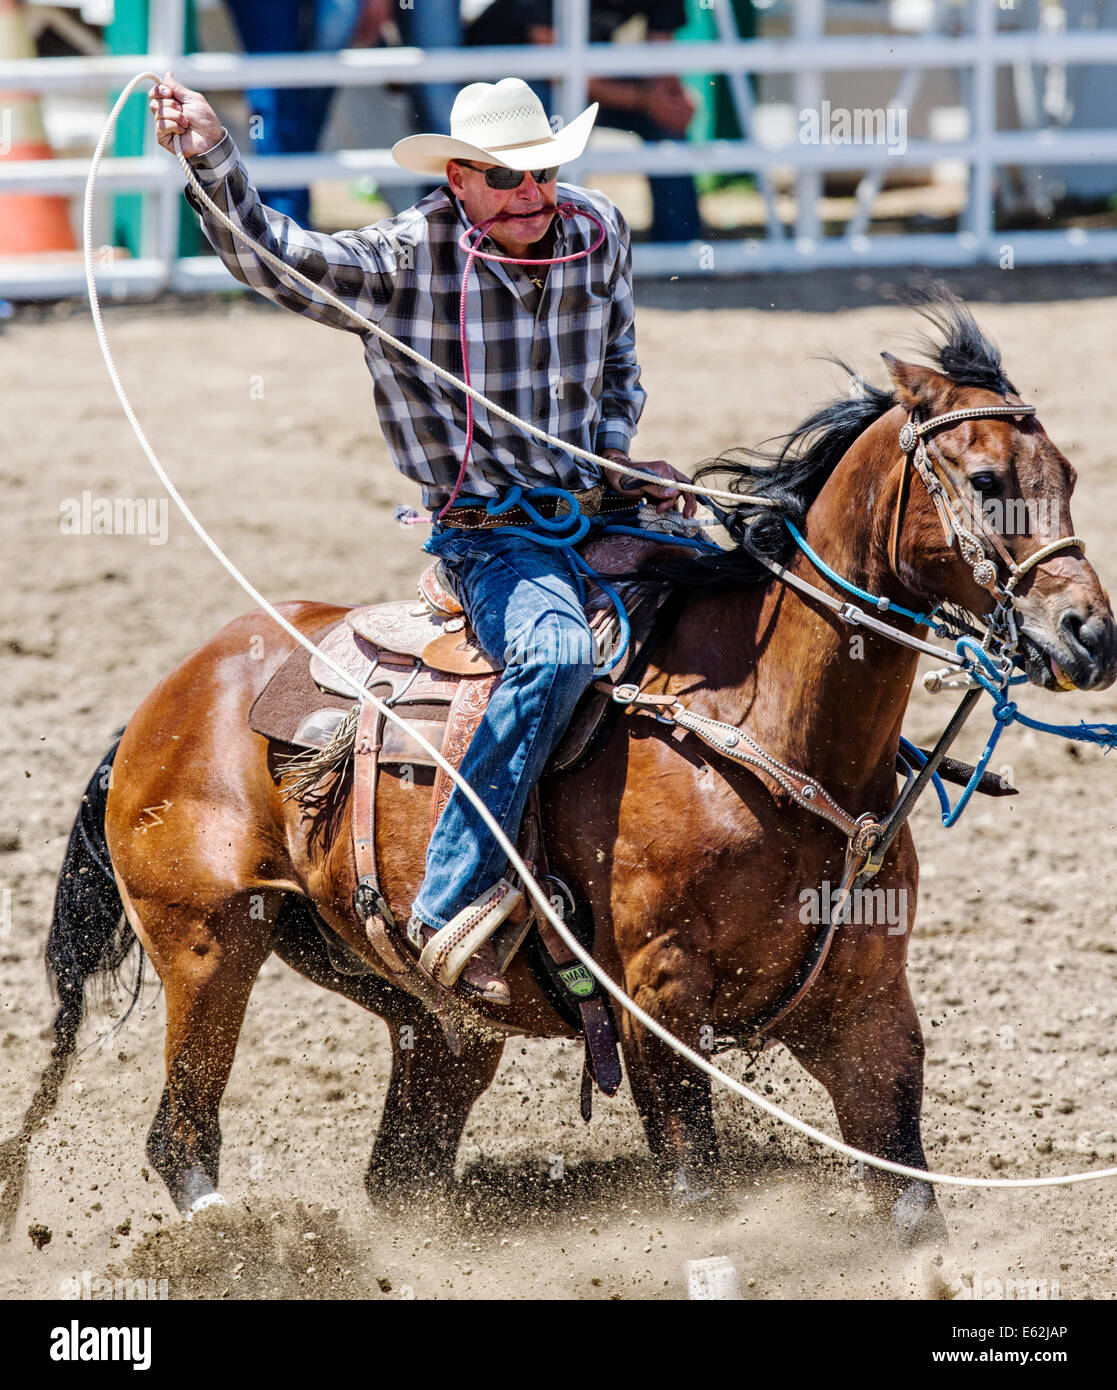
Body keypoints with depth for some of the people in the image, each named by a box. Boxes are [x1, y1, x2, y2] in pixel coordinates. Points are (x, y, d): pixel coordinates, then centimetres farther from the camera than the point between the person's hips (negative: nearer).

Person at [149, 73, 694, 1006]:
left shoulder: (599, 232, 5)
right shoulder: (409, 259, -11)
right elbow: (276, 261, -22)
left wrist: (617, 454, 6)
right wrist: (214, 161, -36)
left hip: (593, 506, 6)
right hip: (491, 535, -6)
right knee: (558, 653, -34)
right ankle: (452, 904, -32)